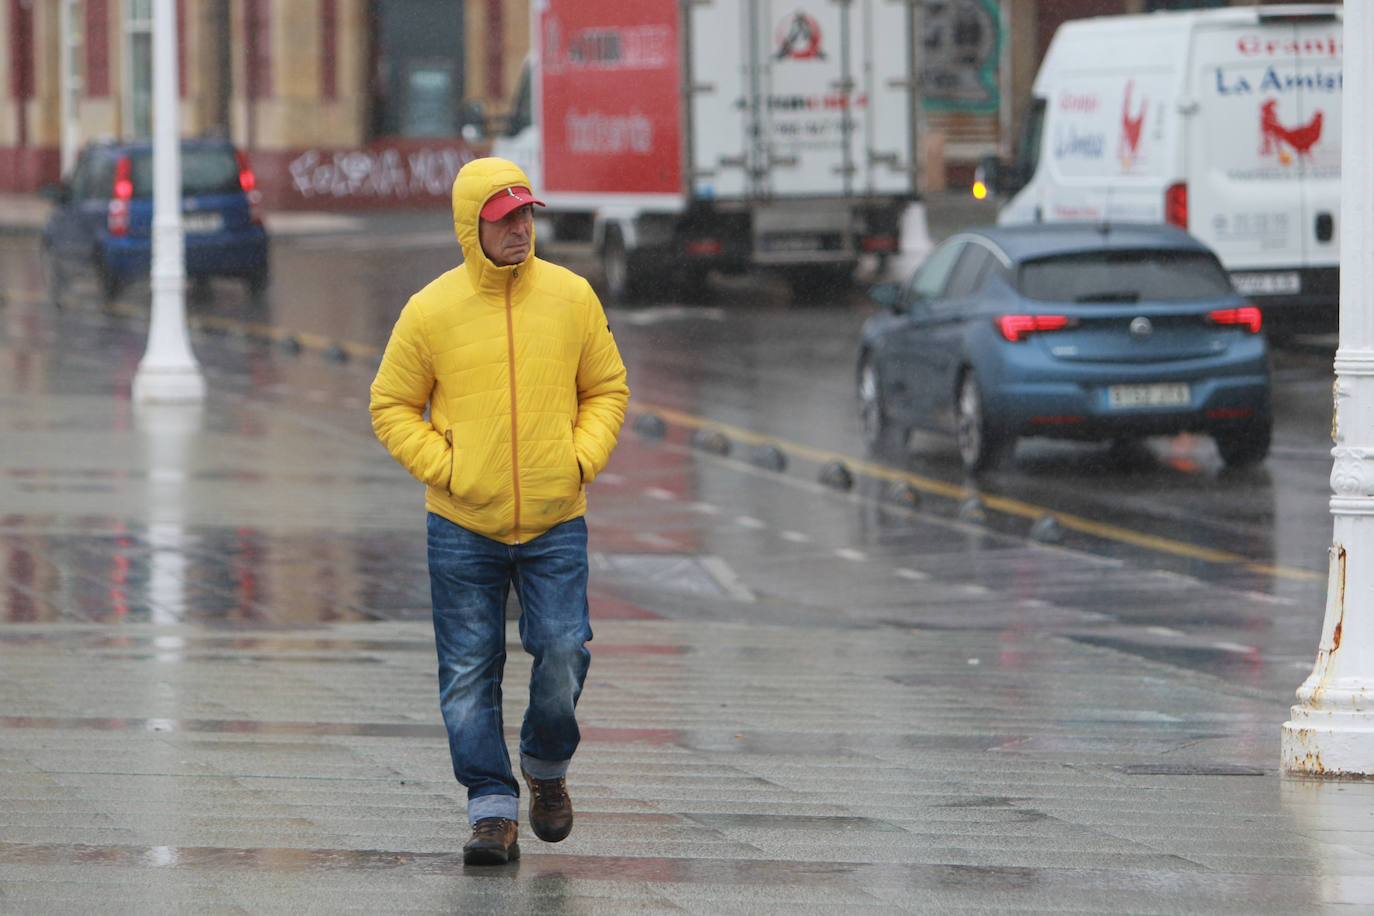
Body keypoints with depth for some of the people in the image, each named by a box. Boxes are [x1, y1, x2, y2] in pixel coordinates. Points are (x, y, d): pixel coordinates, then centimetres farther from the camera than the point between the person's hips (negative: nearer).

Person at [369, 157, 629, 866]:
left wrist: (582, 459, -3)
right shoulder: (430, 311, -4)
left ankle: (546, 767, 20)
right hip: (463, 529, -1)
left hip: (555, 525, 1)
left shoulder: (570, 297, 2)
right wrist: (445, 467, -8)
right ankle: (492, 808, 6)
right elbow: (391, 406, 4)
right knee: (470, 671, -1)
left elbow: (607, 388, 12)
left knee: (563, 653, -8)